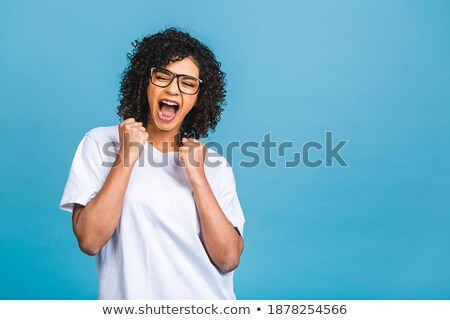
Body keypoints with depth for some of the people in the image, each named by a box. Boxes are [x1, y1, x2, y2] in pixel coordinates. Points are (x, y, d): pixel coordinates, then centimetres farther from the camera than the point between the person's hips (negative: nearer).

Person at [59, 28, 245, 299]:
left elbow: (228, 260, -7)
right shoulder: (101, 143, -3)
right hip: (132, 295, -1)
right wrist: (127, 156, -14)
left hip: (209, 299, 2)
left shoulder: (214, 164, 2)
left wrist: (197, 178, -14)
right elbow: (89, 241, -12)